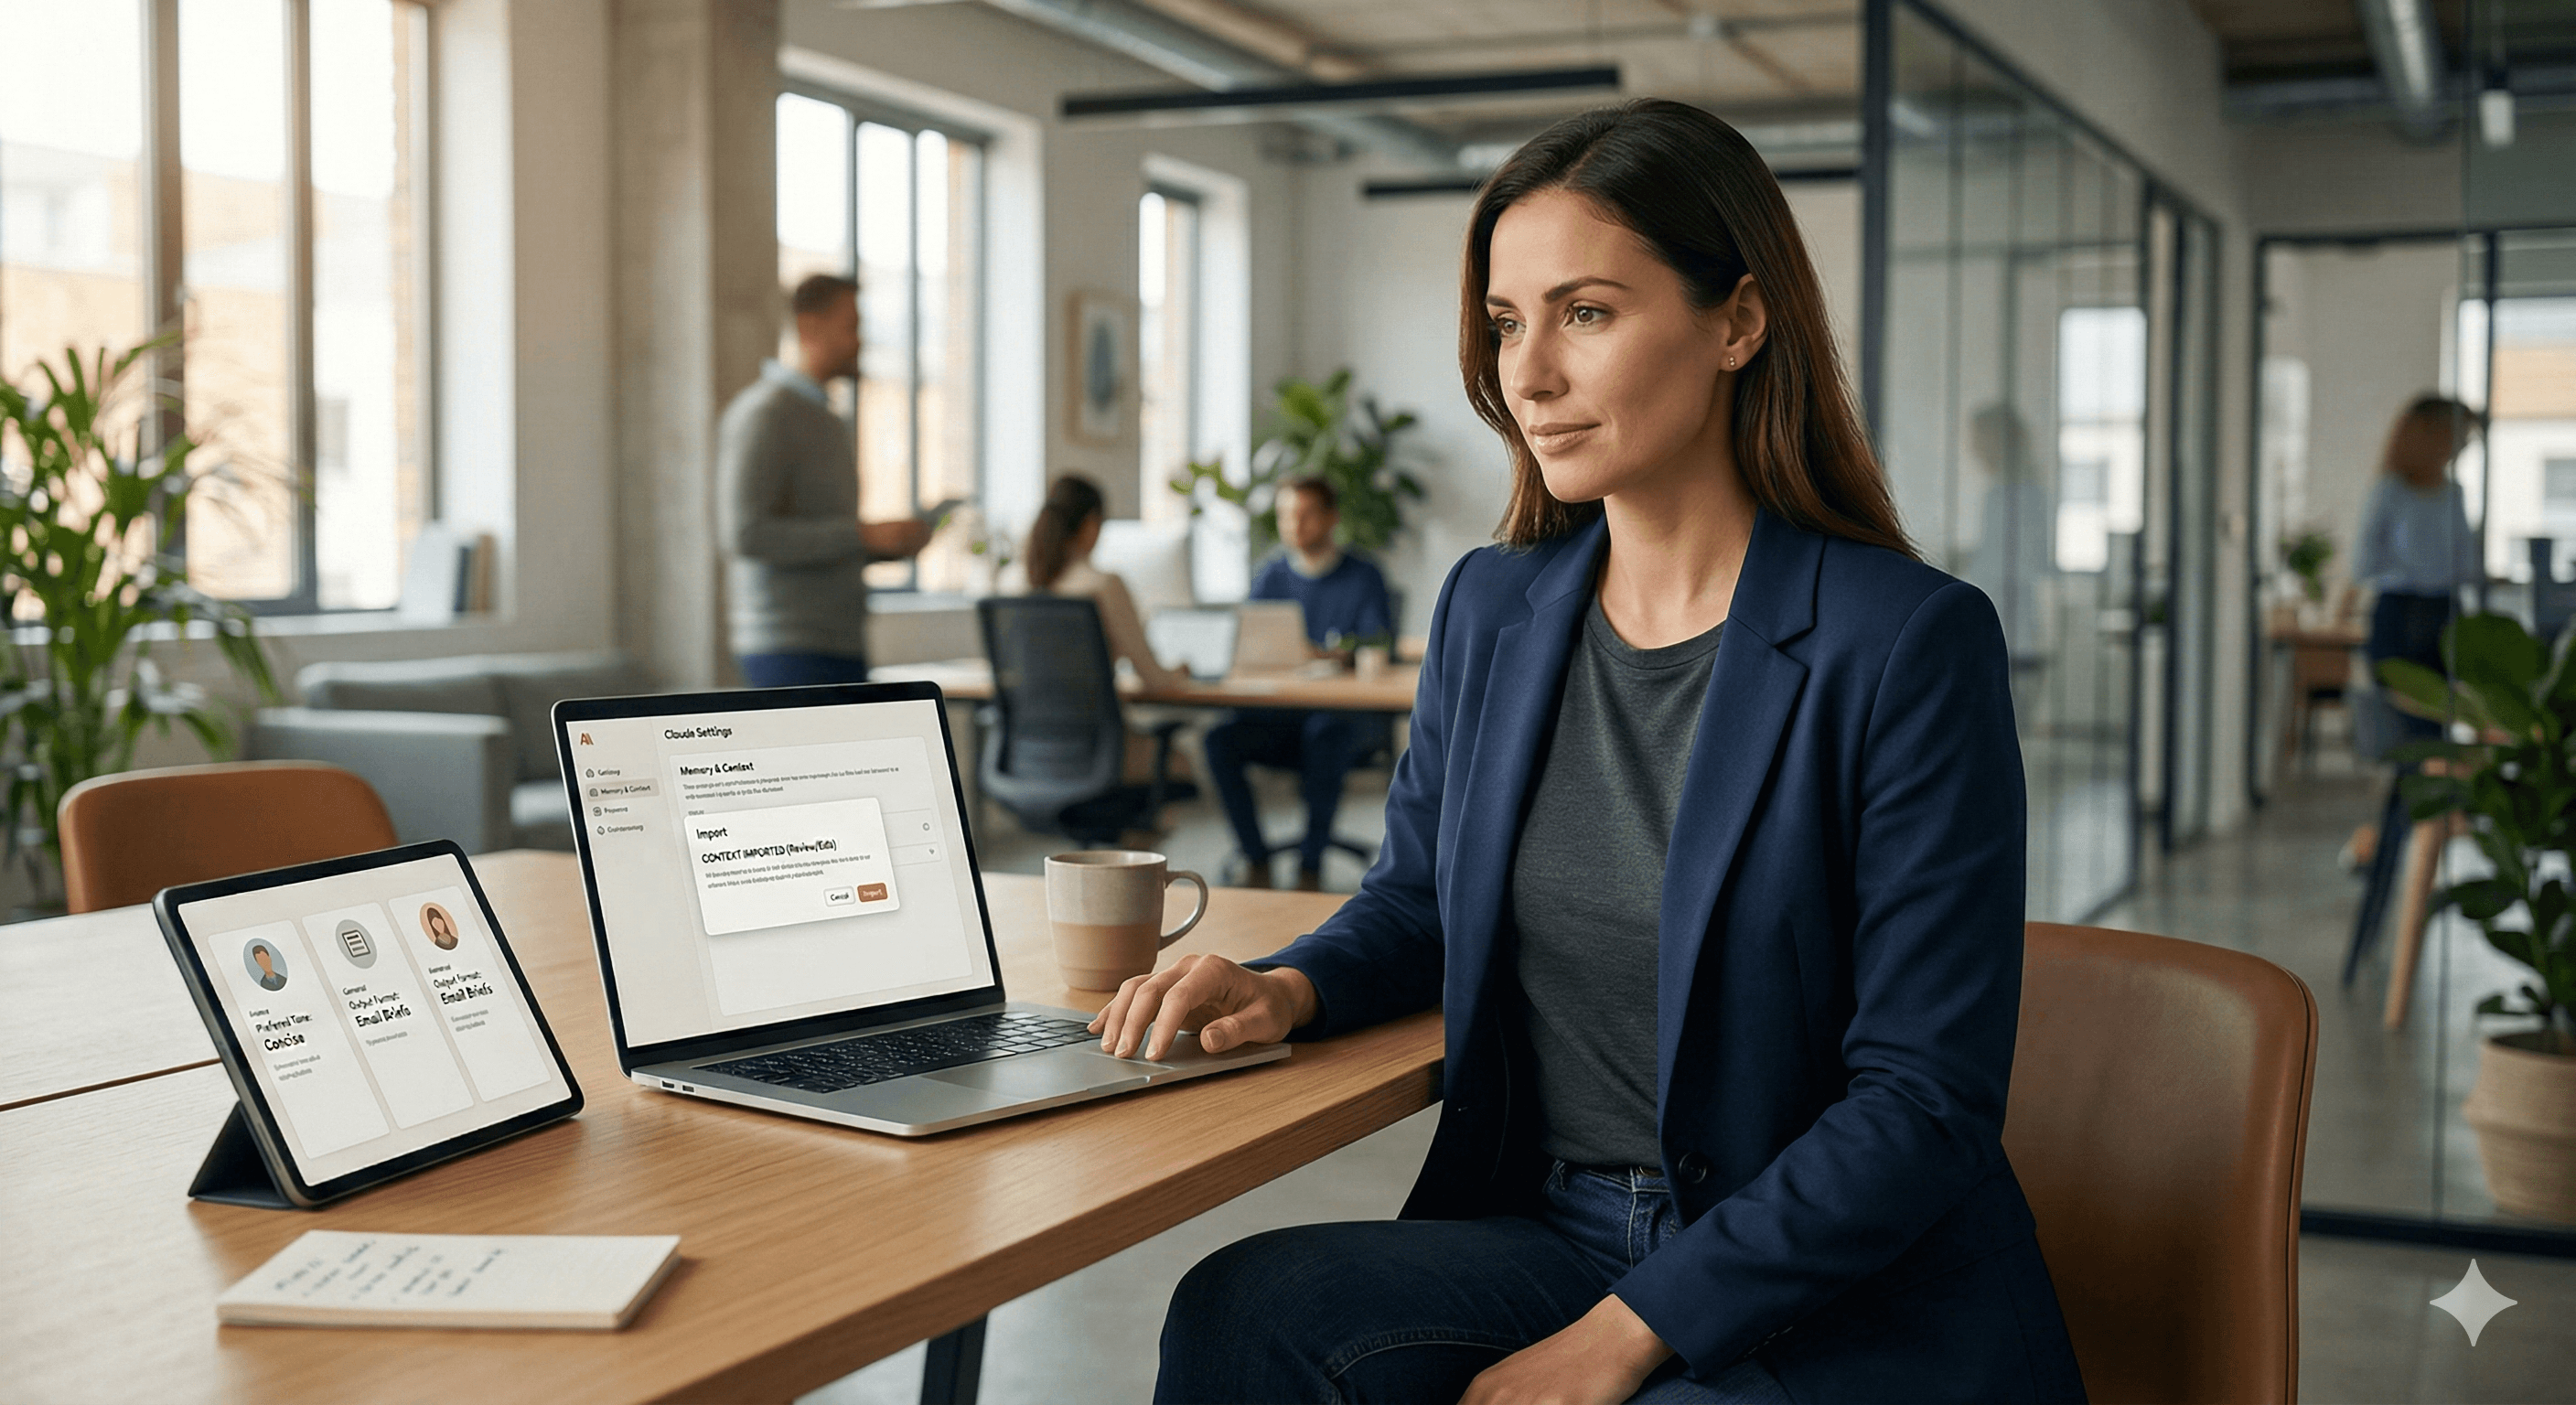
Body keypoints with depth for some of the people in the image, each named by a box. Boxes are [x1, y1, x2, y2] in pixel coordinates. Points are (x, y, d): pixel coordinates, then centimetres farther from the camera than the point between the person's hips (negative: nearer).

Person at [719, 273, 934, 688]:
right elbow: (746, 534, -20)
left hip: (838, 646, 9)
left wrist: (894, 543, 7)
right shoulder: (763, 413, -10)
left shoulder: (827, 421, 19)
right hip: (789, 647, -9)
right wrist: (864, 535, -19)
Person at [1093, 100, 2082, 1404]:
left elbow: (1925, 1104, -13)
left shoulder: (1908, 645, -12)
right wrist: (1289, 985, -3)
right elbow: (1419, 897, 20)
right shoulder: (1489, 609, 6)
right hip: (1549, 1231, 5)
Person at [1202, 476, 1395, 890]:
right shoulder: (1272, 576, 14)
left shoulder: (1363, 578, 2)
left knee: (1325, 734, -39)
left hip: (1347, 715, -4)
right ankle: (1256, 859, -15)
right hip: (1280, 716, 4)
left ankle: (1311, 863, -27)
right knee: (1221, 739, -25)